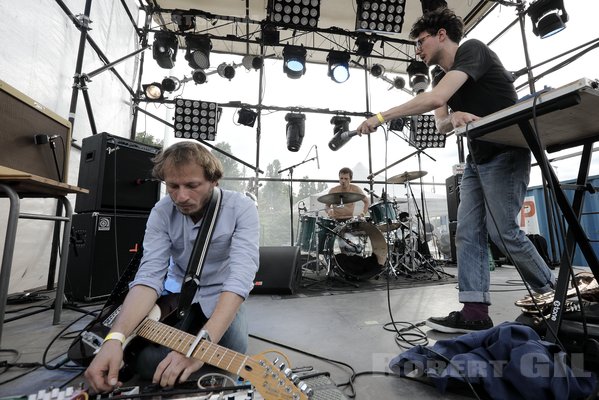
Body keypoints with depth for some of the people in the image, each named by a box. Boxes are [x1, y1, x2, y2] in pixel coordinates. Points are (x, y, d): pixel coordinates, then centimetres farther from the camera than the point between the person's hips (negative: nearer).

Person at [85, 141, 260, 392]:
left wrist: (202, 342, -43)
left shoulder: (241, 208, -23)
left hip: (221, 297, -1)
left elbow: (240, 276, -33)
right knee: (148, 363, -17)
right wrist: (115, 338, -37)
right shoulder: (161, 213, -13)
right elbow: (149, 275, -21)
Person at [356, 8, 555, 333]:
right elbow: (441, 125, 4)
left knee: (502, 230, -9)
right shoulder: (441, 79, 15)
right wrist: (454, 117, -19)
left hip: (505, 154, -8)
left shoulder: (472, 50, -9)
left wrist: (381, 117, -24)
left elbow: (435, 99, -26)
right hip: (476, 159, 8)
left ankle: (553, 293, 18)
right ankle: (475, 312, 0)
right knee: (468, 232, -2)